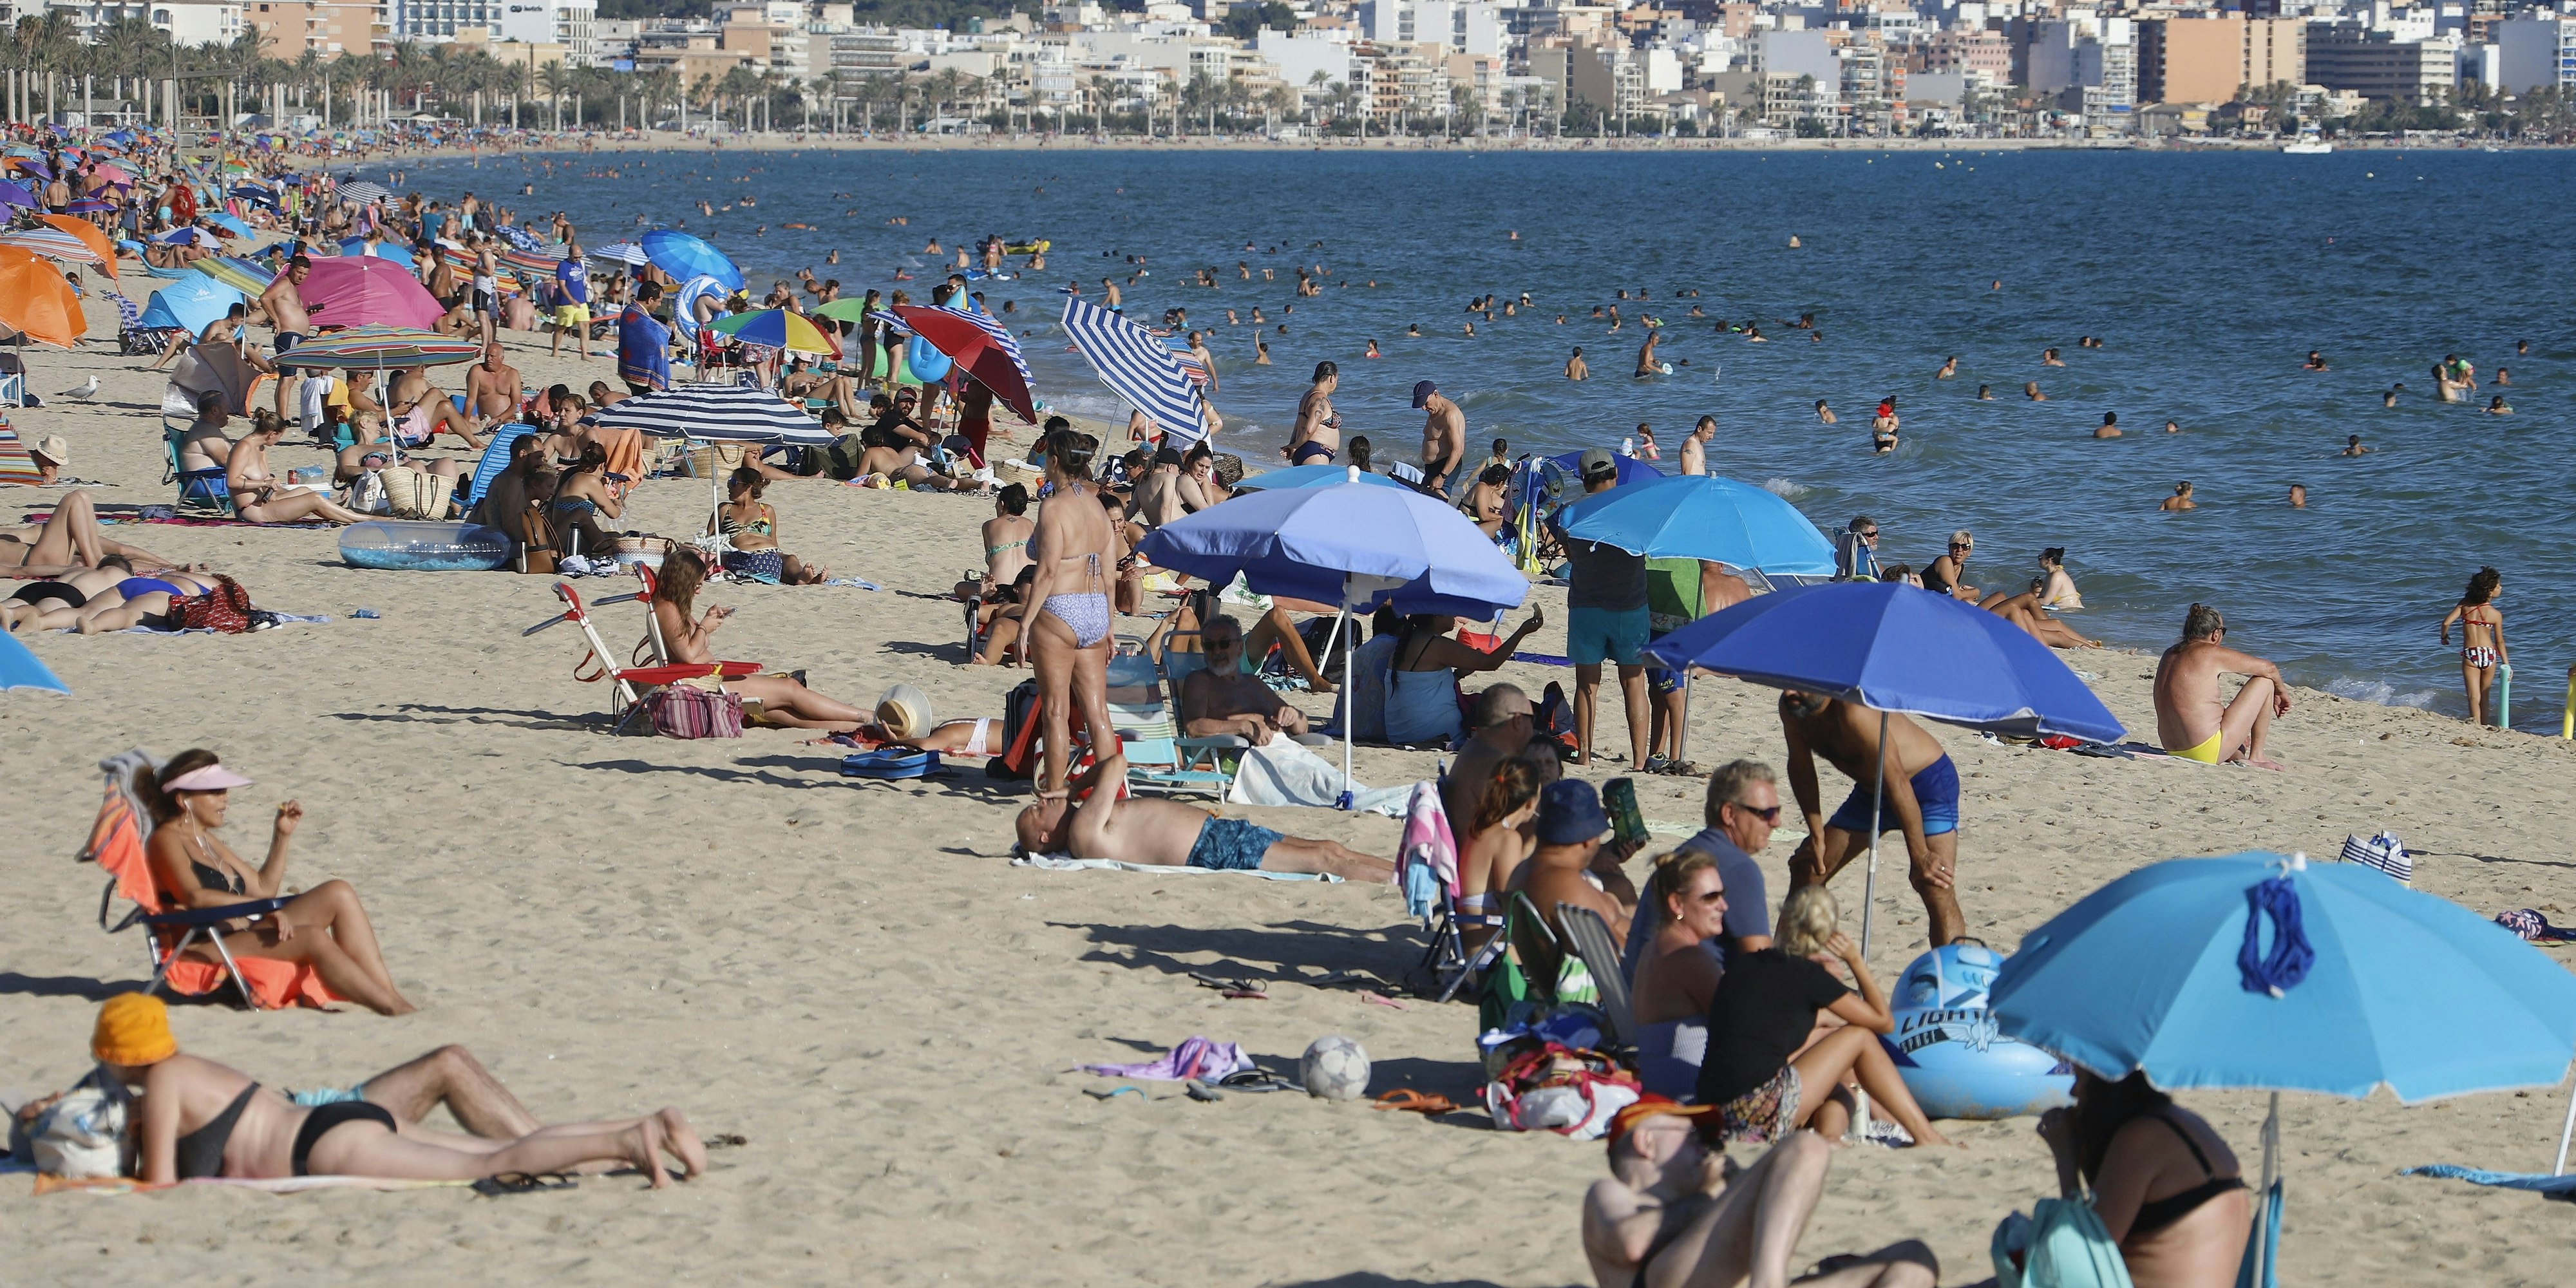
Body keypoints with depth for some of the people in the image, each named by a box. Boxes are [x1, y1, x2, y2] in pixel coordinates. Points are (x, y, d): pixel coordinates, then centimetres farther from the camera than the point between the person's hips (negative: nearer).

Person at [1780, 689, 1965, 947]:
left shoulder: (1854, 711, -35)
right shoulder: (1791, 708, -12)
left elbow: (1897, 782, -34)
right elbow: (1801, 766, 4)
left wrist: (1920, 857, -31)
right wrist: (1816, 834, 0)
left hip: (1927, 782, -8)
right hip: (1871, 789, 8)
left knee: (1937, 891, -22)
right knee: (1807, 869, 10)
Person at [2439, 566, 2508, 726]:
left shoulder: (2465, 604, -4)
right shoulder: (2496, 615, -7)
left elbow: (2447, 622, -8)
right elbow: (2500, 642, 0)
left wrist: (2444, 637, 14)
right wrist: (2506, 663, 12)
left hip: (2469, 655, 0)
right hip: (2489, 654, 0)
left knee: (2474, 696, -2)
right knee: (2484, 695, 19)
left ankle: (2476, 722, -22)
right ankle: (2484, 725, 23)